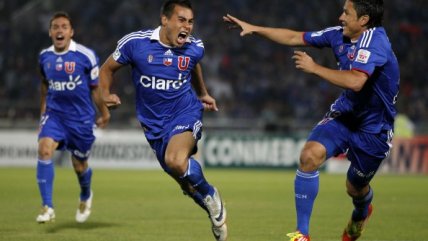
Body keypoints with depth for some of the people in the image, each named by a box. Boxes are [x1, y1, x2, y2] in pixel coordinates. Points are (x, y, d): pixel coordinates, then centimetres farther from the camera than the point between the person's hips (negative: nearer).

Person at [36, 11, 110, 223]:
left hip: (81, 117, -2)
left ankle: (85, 197, 45)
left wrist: (104, 113, 9)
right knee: (44, 149, -24)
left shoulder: (86, 55, -11)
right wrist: (43, 111, 22)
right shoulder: (44, 56, 1)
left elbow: (96, 87, 1)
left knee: (80, 166, 9)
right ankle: (47, 207, -21)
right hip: (54, 114, 2)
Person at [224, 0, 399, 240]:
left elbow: (355, 81, -41)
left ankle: (362, 212, 52)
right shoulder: (339, 35, -4)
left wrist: (314, 67, -30)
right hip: (344, 113, 5)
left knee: (355, 188, 10)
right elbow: (294, 38, 8)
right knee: (310, 155, -20)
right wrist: (254, 28, 6)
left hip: (374, 128, -5)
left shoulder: (374, 41, -26)